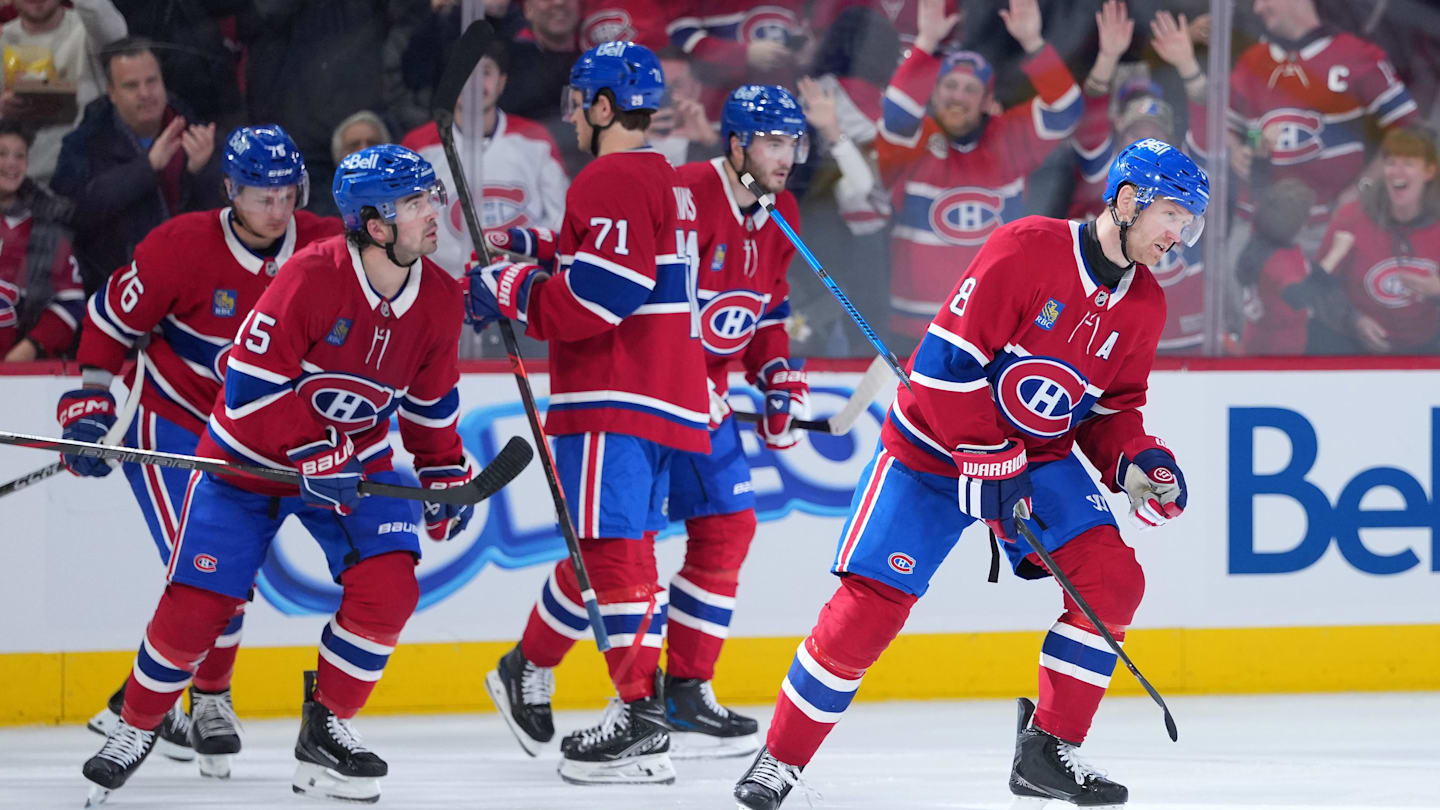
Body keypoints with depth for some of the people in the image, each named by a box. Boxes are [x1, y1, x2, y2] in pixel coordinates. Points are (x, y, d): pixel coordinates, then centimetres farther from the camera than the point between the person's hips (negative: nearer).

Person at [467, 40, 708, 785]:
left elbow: (602, 296, -20)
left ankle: (641, 722, -18)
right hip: (665, 398, 10)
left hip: (616, 401, -10)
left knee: (614, 551, -13)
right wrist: (540, 253, 21)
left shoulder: (611, 181, -12)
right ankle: (529, 674, 31)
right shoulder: (665, 183, 21)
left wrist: (513, 291, -10)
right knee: (604, 549, 17)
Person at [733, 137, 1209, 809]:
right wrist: (990, 462, -23)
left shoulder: (1143, 306, 0)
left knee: (1113, 580, -12)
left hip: (1041, 455, 6)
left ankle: (1046, 751, -2)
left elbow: (1112, 408, 10)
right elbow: (947, 358, -23)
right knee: (871, 603, -12)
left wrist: (1134, 463, -10)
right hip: (935, 447, -6)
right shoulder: (1028, 248, -22)